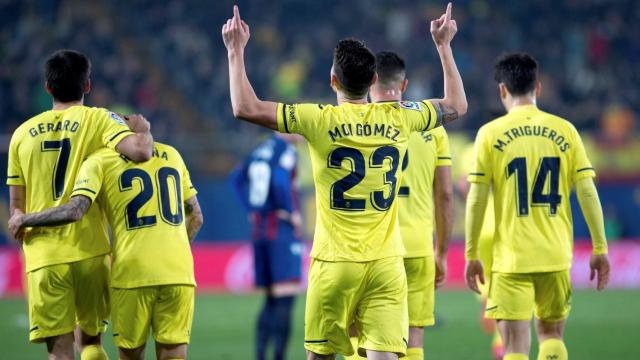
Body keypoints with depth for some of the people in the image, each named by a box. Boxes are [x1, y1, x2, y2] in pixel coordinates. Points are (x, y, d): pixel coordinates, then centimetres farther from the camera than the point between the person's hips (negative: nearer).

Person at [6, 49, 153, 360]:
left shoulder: (23, 133, 9)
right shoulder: (98, 119, 0)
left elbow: (16, 209, 11)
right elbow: (140, 152, -17)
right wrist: (143, 130, 4)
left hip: (42, 256, 1)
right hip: (89, 252, -1)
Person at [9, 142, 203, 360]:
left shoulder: (99, 161, 1)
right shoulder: (171, 154, 16)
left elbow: (75, 211, -11)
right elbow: (196, 218, 19)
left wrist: (24, 220, 4)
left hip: (133, 274, -3)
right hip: (179, 273, 3)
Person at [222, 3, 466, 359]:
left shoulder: (321, 120, -7)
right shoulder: (398, 118, 2)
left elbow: (245, 107, -7)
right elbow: (457, 105, 21)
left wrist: (236, 50, 5)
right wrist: (443, 46, 31)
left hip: (334, 263, -2)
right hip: (386, 263, 2)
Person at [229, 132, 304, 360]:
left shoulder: (260, 150, 13)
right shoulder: (287, 151, -11)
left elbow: (236, 178, 17)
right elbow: (280, 181, -26)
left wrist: (252, 210, 13)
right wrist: (292, 213, -15)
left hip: (259, 230, 8)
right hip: (283, 230, -8)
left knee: (271, 300, 13)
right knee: (285, 298, -9)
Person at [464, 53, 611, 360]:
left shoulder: (491, 133, -2)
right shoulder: (564, 130, 3)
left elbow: (477, 199, -4)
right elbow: (587, 192, 0)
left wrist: (471, 255, 4)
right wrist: (600, 248, 5)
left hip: (511, 257, -2)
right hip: (556, 255, 2)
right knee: (551, 334, 19)